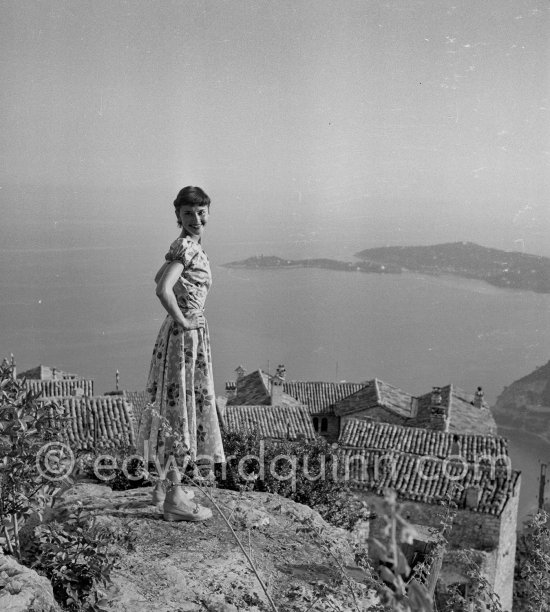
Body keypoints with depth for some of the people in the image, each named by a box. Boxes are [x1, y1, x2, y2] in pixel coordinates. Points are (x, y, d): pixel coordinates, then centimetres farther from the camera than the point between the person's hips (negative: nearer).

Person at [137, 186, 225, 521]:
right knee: (181, 409, -3)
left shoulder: (190, 246, 12)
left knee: (178, 410, 17)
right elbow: (163, 289, -31)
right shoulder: (186, 246, -17)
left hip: (192, 333, 10)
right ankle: (174, 499, 7)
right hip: (185, 337, -10)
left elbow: (160, 277, 25)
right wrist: (182, 321, -18)